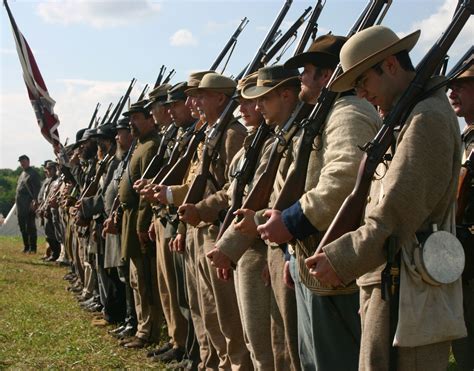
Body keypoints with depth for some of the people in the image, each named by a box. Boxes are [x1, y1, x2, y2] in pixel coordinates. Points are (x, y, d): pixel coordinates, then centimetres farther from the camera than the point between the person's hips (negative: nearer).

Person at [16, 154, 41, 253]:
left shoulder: (33, 173, -5)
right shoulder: (22, 174, 20)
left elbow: (37, 188, -13)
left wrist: (34, 201, -22)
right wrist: (17, 203, 17)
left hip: (29, 204, -8)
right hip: (20, 204, 8)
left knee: (30, 227, -6)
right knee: (22, 226, 10)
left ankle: (32, 248, -2)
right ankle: (26, 247, 18)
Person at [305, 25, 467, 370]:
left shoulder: (427, 119, -13)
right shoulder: (410, 117, 18)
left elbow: (398, 212, -19)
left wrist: (341, 260, -16)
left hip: (407, 295, -10)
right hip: (391, 283, 10)